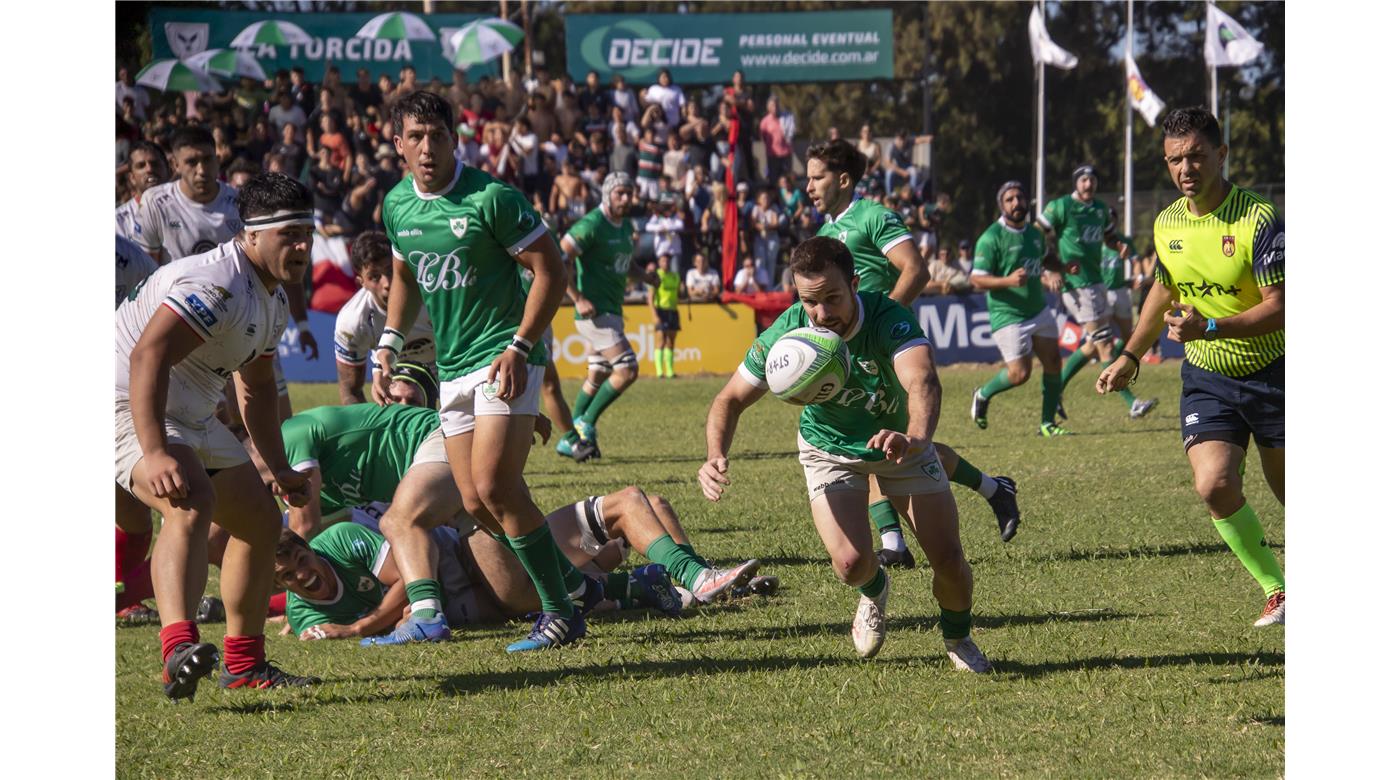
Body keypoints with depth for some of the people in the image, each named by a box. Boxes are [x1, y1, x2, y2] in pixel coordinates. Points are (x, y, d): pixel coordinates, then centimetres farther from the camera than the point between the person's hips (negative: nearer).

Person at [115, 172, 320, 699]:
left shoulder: (273, 299, 11)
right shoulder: (216, 283, -24)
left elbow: (256, 386, 26)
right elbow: (148, 355, -36)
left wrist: (278, 467, 23)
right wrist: (156, 454, -43)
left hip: (191, 417, 11)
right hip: (133, 408, -11)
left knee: (260, 520, 14)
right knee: (192, 503, -35)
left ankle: (244, 665, 25)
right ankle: (178, 648, -53)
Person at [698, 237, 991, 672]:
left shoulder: (888, 319, -35)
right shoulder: (787, 334, -27)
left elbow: (924, 383, -53)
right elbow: (731, 399, -16)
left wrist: (915, 438, -74)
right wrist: (716, 456, -36)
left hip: (899, 440, -1)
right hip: (830, 449, 1)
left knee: (949, 559, -8)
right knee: (851, 564, -19)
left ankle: (957, 637, 28)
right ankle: (874, 592, 22)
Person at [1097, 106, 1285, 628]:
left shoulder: (1259, 219, -19)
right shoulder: (1167, 224, 1)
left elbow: (1278, 308, -23)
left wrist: (1210, 327, -35)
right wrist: (1130, 356, 25)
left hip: (1271, 372, -4)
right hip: (1206, 377, 4)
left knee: (1290, 493, 6)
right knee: (1214, 485, -16)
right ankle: (1276, 590, -1)